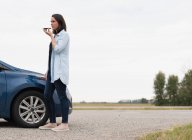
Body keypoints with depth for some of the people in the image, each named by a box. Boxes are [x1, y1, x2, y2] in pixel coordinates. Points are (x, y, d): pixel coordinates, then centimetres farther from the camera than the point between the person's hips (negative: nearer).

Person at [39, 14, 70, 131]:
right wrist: (48, 70, 19)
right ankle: (52, 123, 13)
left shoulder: (64, 35, -4)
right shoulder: (55, 36, 20)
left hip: (60, 71, -9)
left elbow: (57, 49, -18)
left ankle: (65, 124, -5)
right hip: (52, 70, 9)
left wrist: (51, 36, -7)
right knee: (47, 95, 7)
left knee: (62, 96, -8)